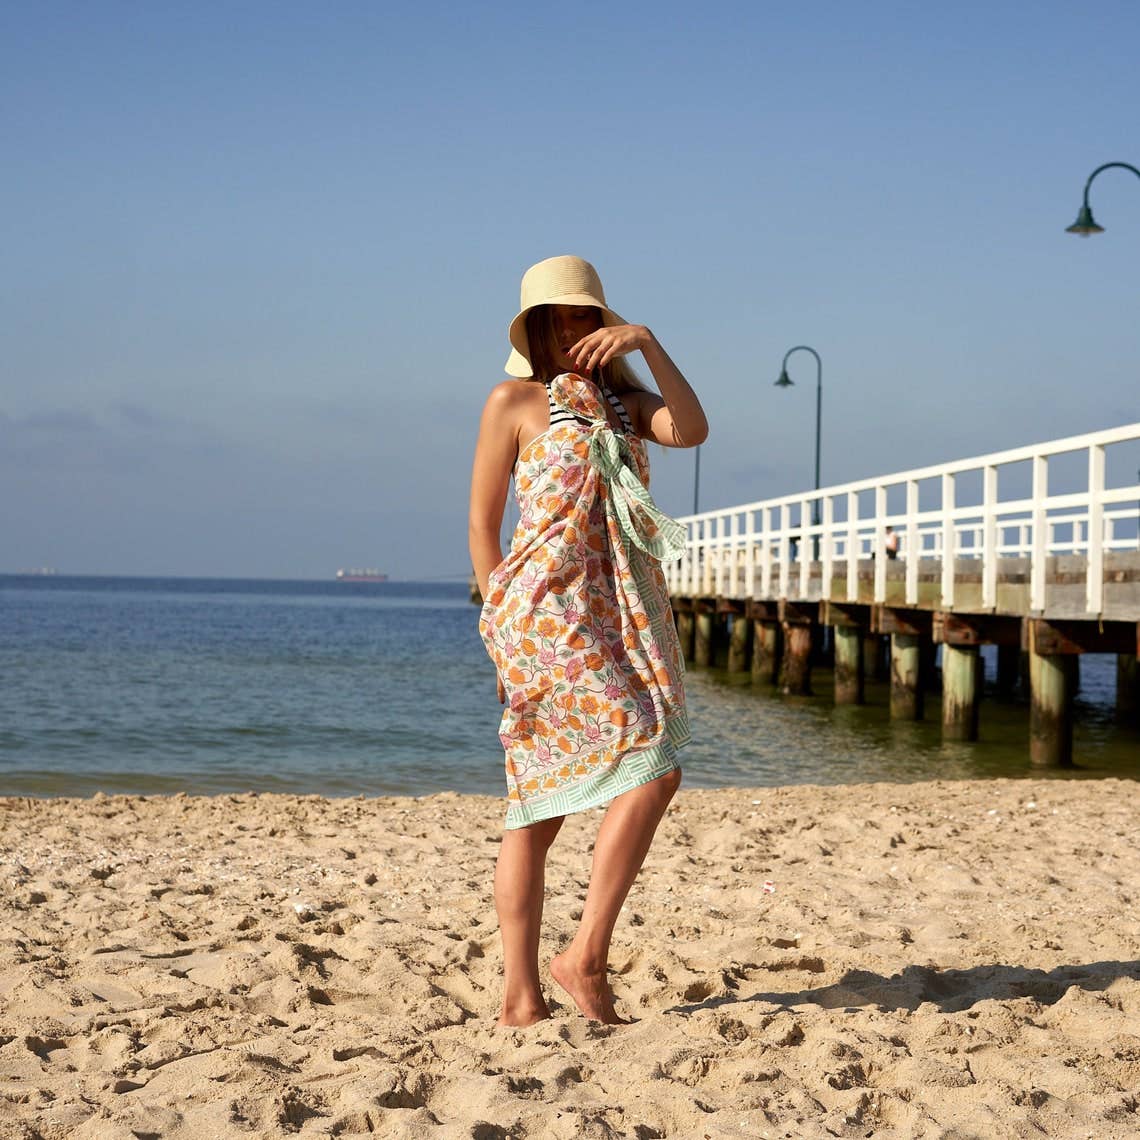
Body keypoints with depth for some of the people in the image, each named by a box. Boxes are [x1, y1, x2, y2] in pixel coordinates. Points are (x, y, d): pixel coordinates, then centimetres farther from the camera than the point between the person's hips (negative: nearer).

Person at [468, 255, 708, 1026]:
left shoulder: (621, 399, 18)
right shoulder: (515, 401, 2)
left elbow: (692, 430, -3)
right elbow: (482, 523, 2)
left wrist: (649, 345, -10)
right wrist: (502, 619, -3)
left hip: (623, 616, 6)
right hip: (549, 614, -6)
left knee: (542, 806, 5)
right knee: (653, 769, -17)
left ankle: (523, 996, 6)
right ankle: (588, 957, -10)